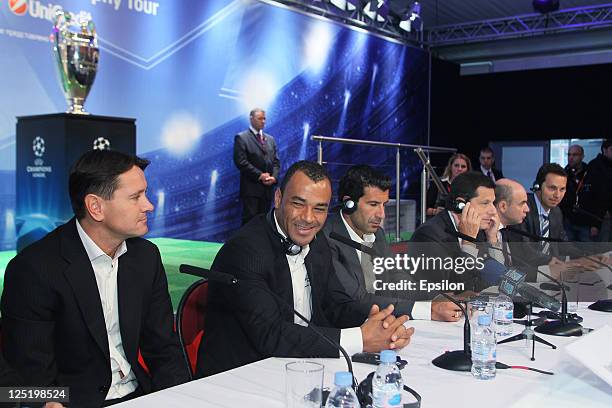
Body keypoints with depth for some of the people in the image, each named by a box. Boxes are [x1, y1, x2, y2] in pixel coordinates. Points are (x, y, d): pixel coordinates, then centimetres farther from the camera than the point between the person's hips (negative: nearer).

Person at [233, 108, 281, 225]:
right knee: (250, 219, -6)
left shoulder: (270, 139, 18)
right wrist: (259, 175, -13)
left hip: (268, 187, 5)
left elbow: (276, 161, 14)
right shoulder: (242, 138, -1)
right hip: (251, 187, -5)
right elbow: (241, 162, -11)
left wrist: (274, 177, -5)